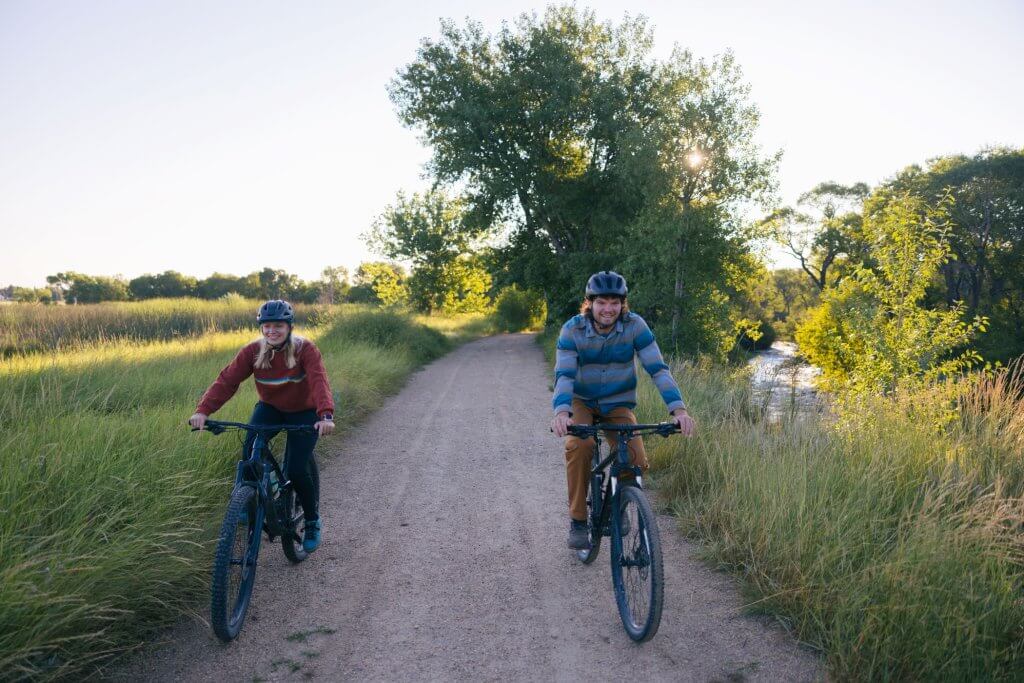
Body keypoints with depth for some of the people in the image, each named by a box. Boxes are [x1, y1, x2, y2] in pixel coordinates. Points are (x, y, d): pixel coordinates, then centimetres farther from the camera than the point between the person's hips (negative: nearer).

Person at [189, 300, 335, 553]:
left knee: (297, 469, -13)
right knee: (251, 451, -24)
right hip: (270, 408, 3)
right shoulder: (252, 351, -16)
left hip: (303, 412, -3)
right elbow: (227, 380, -23)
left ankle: (312, 521, 12)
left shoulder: (306, 349, -24)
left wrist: (326, 415, -56)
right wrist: (203, 410, -38)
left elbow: (319, 381, -39)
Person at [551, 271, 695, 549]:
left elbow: (658, 369, -21)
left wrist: (678, 408, -34)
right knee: (579, 445, -32)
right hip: (581, 401, -1)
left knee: (636, 462, -20)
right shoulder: (572, 330, -19)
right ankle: (578, 520, -15)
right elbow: (563, 375, -28)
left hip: (618, 404, 1)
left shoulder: (634, 325, -17)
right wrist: (561, 412, -47)